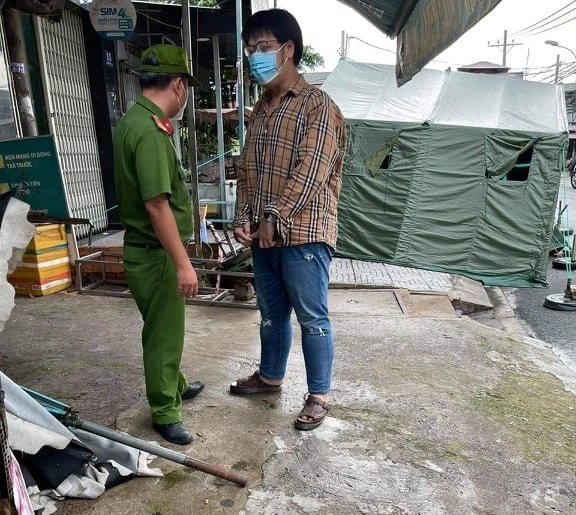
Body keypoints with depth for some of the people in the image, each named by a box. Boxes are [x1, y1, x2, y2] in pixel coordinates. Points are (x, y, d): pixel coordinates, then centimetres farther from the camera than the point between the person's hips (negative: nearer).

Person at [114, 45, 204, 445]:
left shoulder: (135, 121, 10)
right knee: (163, 334, 5)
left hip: (150, 249, 10)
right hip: (156, 254, -10)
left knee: (167, 328, 23)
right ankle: (164, 413, 23)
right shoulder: (149, 131, -23)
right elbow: (156, 204, -27)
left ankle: (175, 386, 42)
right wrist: (183, 263, -24)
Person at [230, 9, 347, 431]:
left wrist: (275, 218, -17)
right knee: (271, 312, 20)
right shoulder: (262, 109, 15)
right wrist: (244, 218, 2)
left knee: (312, 318, 4)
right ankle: (270, 375, 39)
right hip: (264, 234, 8)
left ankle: (319, 395, 21)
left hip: (304, 233, -7)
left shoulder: (318, 105, -8)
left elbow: (311, 171, -18)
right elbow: (247, 168, 14)